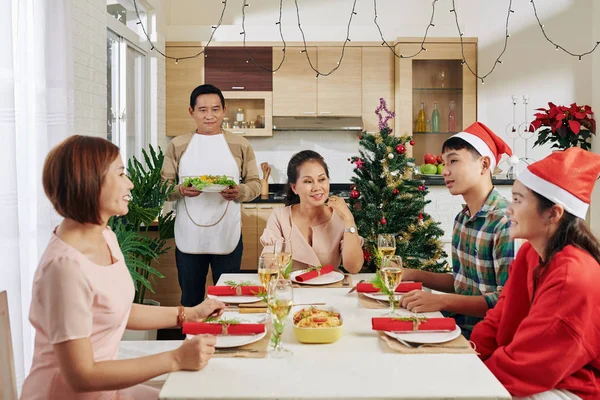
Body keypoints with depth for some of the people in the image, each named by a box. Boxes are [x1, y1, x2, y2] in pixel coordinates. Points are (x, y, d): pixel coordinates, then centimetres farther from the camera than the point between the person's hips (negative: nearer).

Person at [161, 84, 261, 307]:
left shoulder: (240, 145, 4)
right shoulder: (177, 146, 4)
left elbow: (255, 184, 5)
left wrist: (240, 192, -17)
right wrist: (180, 190, -18)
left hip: (227, 237, 0)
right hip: (188, 238, 1)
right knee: (190, 301, 12)